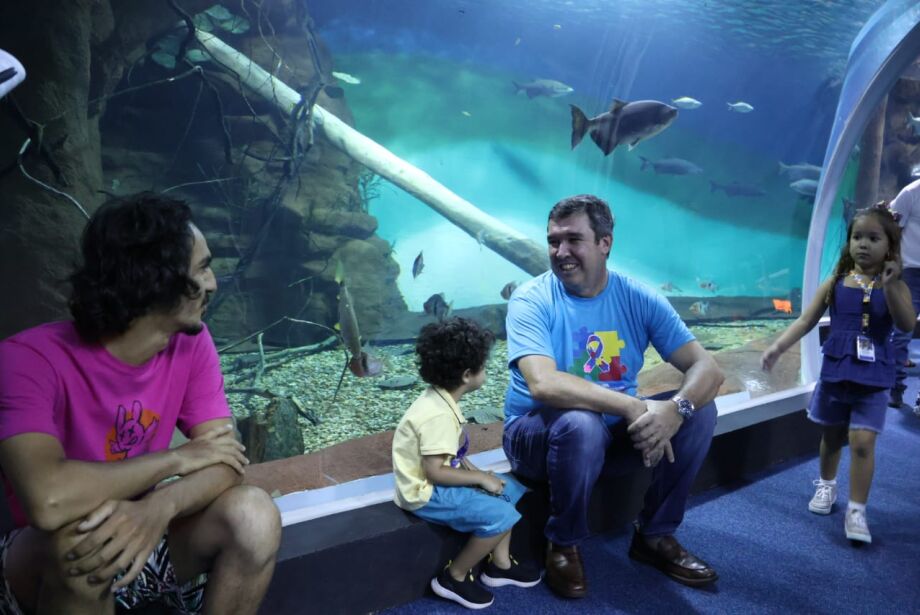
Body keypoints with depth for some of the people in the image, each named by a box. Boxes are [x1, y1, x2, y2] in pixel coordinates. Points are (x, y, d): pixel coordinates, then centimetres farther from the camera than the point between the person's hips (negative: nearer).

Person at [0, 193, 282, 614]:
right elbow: (47, 500, -40)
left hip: (142, 533, 4)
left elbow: (225, 461, -15)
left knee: (254, 514, -22)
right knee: (79, 537, -36)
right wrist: (179, 458, -26)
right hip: (53, 562, -3)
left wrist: (159, 507, -37)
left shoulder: (190, 342, -8)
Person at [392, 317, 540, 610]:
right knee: (501, 516, -18)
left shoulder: (439, 398, 2)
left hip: (437, 480, 10)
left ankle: (499, 563, 22)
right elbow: (434, 471, -28)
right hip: (426, 492, -10)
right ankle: (453, 578, 0)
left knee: (510, 489, 12)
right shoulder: (438, 415, -28)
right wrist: (480, 478, -18)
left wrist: (474, 470, -1)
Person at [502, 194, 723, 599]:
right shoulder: (531, 300, -17)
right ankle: (563, 545, -9)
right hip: (538, 432, -4)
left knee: (698, 410, -14)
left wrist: (676, 408, -35)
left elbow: (707, 369, -12)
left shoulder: (638, 300, -6)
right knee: (580, 423, -37)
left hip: (615, 430, 5)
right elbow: (544, 385, -33)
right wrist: (633, 407, -39)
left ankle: (655, 535, 4)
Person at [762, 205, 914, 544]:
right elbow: (806, 320, -1)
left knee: (862, 441, -10)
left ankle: (856, 510, 0)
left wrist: (889, 286, -28)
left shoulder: (895, 286, -3)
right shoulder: (836, 282, -1)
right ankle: (826, 486, 39)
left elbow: (907, 324, -18)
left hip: (873, 376, -2)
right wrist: (777, 346, -12)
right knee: (831, 435, 16)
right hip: (835, 371, 2)